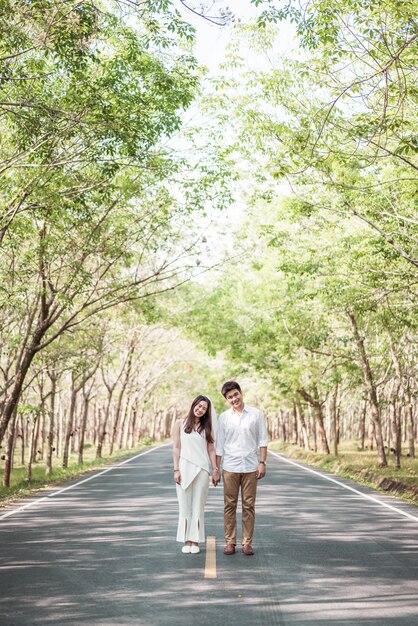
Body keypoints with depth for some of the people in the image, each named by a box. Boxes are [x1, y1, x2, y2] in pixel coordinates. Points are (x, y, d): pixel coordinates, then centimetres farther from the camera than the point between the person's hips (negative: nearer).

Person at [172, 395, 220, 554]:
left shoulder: (206, 426, 10)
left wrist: (215, 469, 2)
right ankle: (186, 541, 9)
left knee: (198, 505, 3)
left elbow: (211, 449, 8)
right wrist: (176, 469, -6)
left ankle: (195, 541, 9)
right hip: (184, 468, -1)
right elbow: (176, 448, 1)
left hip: (202, 469, 2)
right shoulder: (180, 424, 4)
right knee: (185, 505, 3)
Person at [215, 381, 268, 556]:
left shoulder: (256, 414, 1)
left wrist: (262, 463, -4)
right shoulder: (224, 417, 4)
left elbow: (262, 441, 3)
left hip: (250, 467, -1)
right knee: (229, 506, 4)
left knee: (249, 506, 3)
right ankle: (230, 542, 12)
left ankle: (247, 542, 11)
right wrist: (216, 468, 2)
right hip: (230, 467, 1)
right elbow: (219, 445, 6)